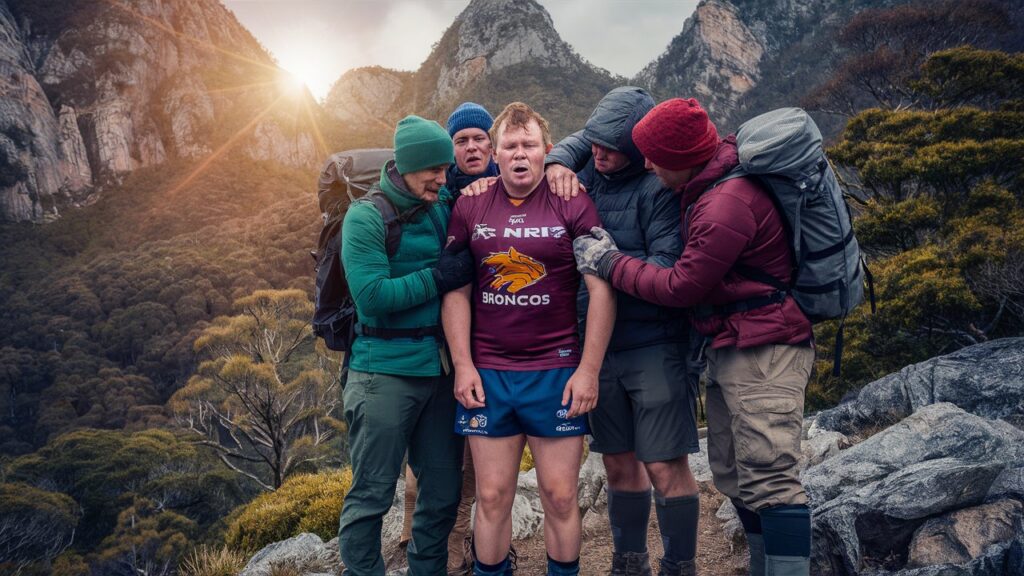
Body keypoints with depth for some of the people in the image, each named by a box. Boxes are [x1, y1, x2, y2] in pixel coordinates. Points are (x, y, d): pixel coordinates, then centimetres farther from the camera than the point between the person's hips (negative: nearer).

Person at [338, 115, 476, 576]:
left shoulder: (444, 209, 8)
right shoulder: (366, 217, -8)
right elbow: (373, 296, -18)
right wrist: (441, 276, -14)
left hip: (439, 368, 6)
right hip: (386, 373, -6)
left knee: (443, 493, 12)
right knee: (371, 495, 1)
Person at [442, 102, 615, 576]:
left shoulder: (572, 205, -2)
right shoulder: (470, 207, 6)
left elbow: (601, 288, -4)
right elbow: (456, 291, 7)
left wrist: (589, 369, -8)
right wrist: (463, 365, 0)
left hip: (557, 372, -2)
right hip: (488, 374, 2)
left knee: (559, 496, 4)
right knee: (492, 497, 7)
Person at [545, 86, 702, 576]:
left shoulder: (656, 189, -13)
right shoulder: (584, 182, 5)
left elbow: (667, 267, -19)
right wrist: (555, 166, -2)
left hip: (655, 347, -6)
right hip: (601, 346, 6)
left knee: (665, 468, -2)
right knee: (620, 464, 15)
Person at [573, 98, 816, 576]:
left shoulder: (727, 204, -21)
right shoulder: (711, 182, 9)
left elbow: (681, 287, -15)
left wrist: (608, 262, -5)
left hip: (763, 352, -10)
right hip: (730, 350, 10)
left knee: (768, 481, -11)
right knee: (732, 474, 13)